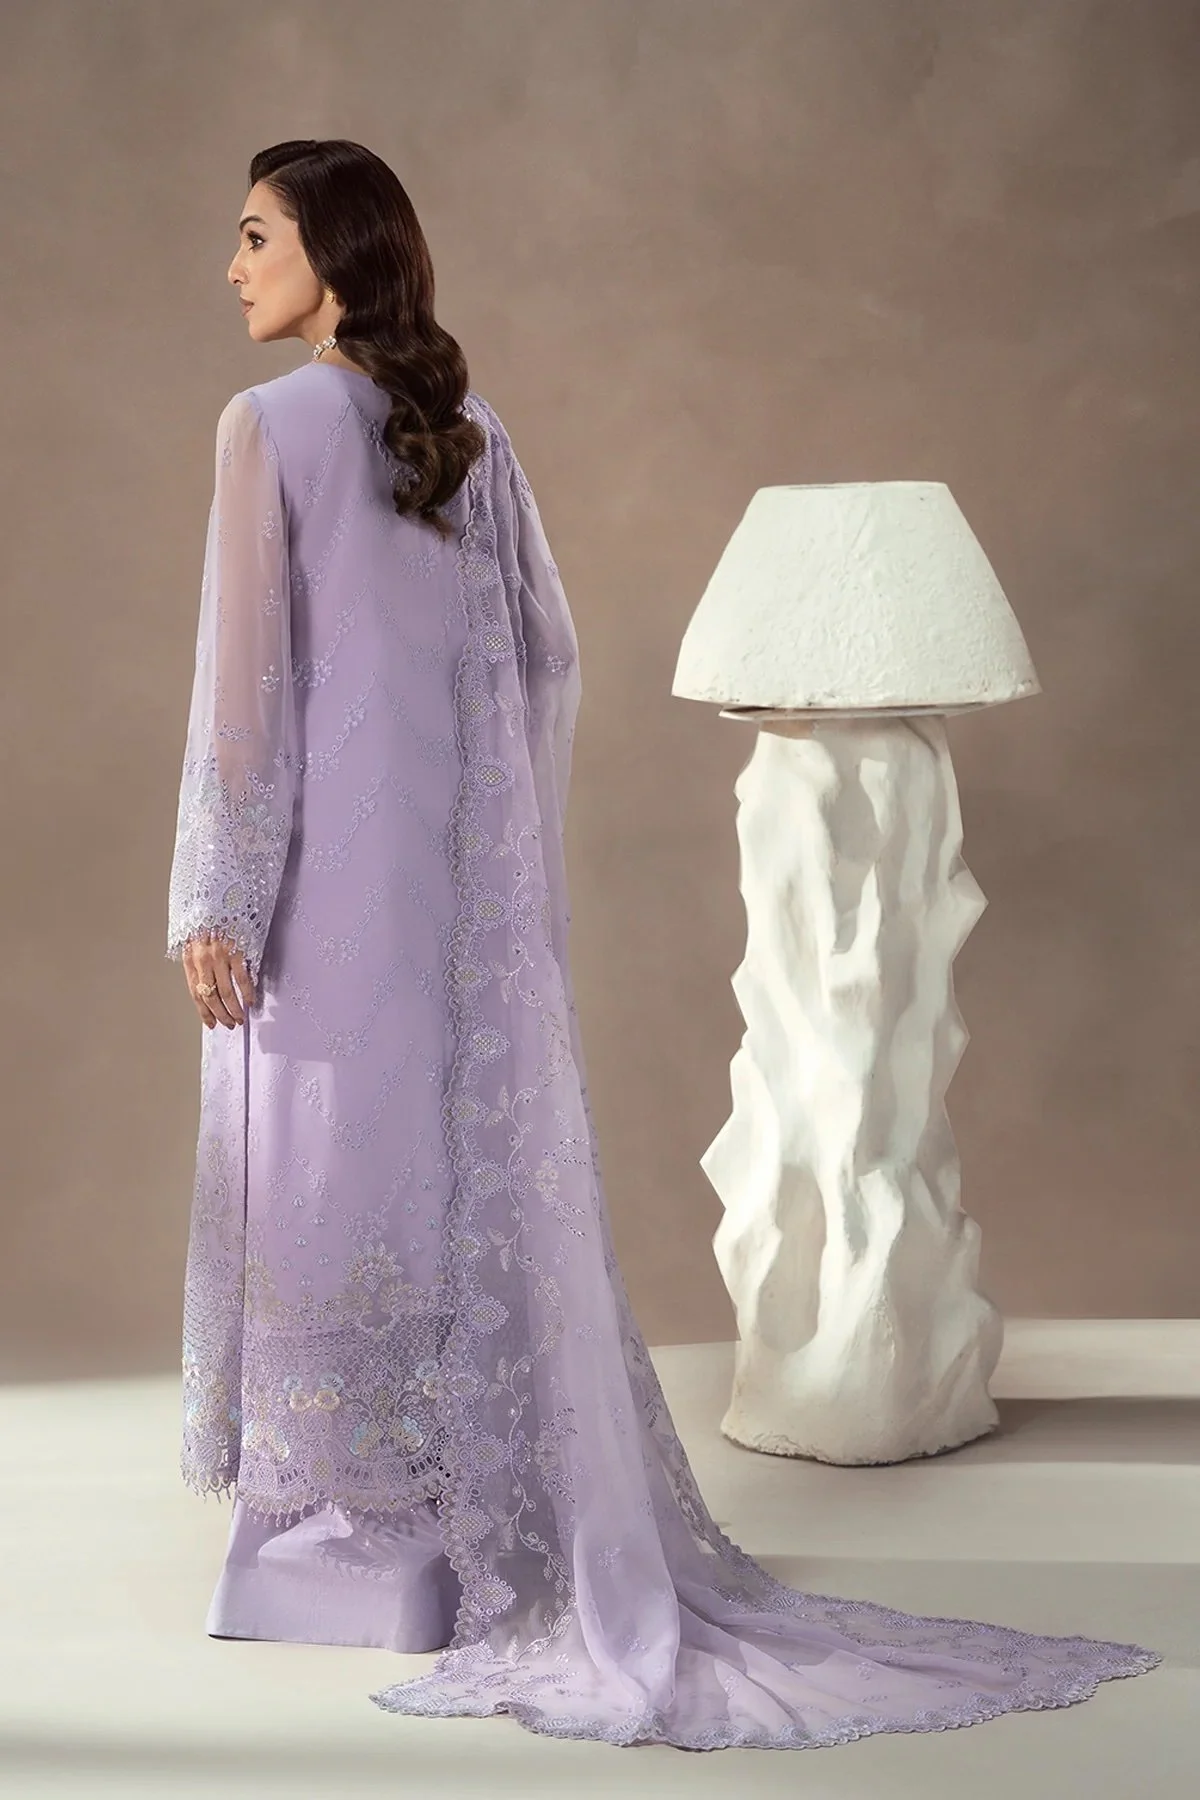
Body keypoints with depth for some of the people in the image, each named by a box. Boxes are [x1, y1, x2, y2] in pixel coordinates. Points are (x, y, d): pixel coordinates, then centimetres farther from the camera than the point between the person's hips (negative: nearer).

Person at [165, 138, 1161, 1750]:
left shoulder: (271, 426, -10)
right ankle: (497, 1530, 17)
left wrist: (214, 898, -12)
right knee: (483, 1172, 10)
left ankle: (359, 1541, 11)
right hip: (470, 874, 6)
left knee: (335, 1177, 3)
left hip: (326, 869, -6)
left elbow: (246, 677, -14)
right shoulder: (474, 433, 8)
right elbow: (546, 659, 11)